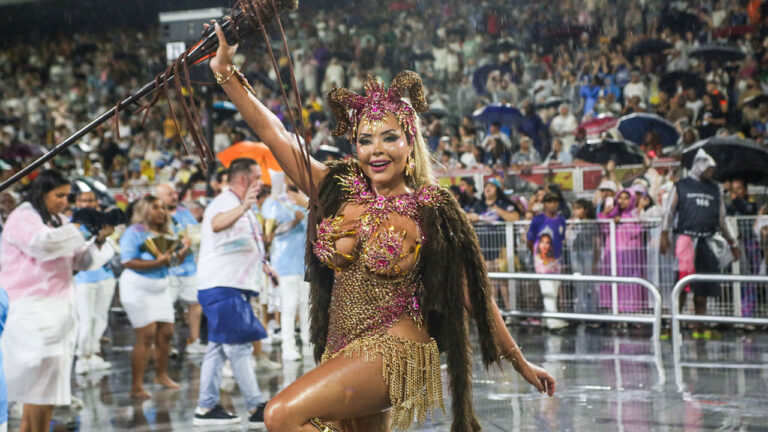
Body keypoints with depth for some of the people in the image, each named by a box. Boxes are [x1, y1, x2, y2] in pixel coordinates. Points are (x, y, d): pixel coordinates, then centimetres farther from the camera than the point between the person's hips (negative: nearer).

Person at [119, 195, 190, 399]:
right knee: (146, 334, -12)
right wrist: (158, 262, -26)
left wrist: (183, 250, -5)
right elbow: (128, 262, -21)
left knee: (166, 332, 8)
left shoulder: (165, 233, 11)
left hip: (161, 287, 7)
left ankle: (161, 374, 29)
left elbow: (175, 260, 16)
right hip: (138, 288, -7)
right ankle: (137, 386, -9)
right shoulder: (134, 232, -11)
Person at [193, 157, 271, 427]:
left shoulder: (242, 209, 20)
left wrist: (262, 263, 26)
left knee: (219, 348, 10)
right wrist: (243, 207, -55)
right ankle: (256, 409, -8)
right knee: (239, 347, -9)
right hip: (221, 286, -10)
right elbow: (217, 224, -39)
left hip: (233, 287, 10)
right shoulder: (223, 203, -13)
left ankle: (206, 408, 13)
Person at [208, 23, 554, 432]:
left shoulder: (432, 212, -6)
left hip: (392, 352, -6)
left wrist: (519, 362, 5)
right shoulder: (339, 191, 4)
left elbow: (474, 296, 1)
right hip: (340, 352, 6)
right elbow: (272, 132, 2)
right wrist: (226, 73, -3)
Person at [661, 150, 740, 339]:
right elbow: (669, 211, 3)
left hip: (708, 242, 4)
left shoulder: (714, 189, 19)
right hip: (686, 238, -4)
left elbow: (722, 218, 23)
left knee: (703, 288, 1)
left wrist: (733, 243, 22)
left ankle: (699, 328, 4)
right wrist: (664, 235, -9)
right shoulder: (681, 186, 7)